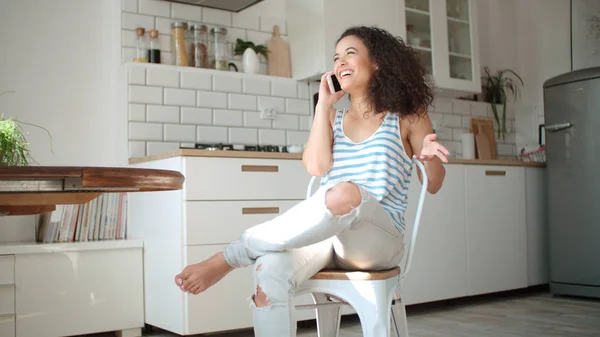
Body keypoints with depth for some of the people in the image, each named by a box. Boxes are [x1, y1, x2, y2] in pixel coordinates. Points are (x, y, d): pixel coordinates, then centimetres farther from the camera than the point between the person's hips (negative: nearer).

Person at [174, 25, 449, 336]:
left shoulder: (407, 117, 11)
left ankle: (227, 259, -29)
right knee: (270, 269, -32)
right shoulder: (333, 119, 18)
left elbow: (432, 185, 9)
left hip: (380, 239, -2)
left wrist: (431, 156, -14)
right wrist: (323, 105, 4)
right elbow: (316, 166, -1)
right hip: (326, 234, 3)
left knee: (347, 193, -39)